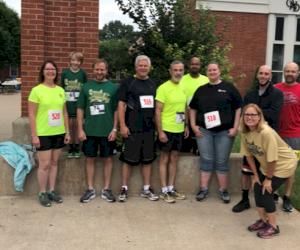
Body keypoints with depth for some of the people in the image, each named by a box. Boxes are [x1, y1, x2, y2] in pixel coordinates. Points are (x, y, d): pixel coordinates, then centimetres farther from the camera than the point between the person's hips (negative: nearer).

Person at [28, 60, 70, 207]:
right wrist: (34, 135, -13)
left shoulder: (60, 90, 7)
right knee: (44, 164, -1)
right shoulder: (36, 90, -7)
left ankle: (51, 190, 24)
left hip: (58, 133, 5)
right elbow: (31, 115, -9)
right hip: (43, 134, -5)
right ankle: (42, 193, 15)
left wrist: (67, 132, 9)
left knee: (54, 163, 12)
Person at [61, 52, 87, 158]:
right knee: (70, 125, 6)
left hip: (79, 103, 0)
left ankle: (76, 148, 18)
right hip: (68, 103, 0)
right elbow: (61, 88, 6)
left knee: (77, 125, 6)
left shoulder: (83, 73, -1)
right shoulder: (65, 72, 0)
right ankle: (70, 148, 18)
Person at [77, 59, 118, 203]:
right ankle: (90, 189, 20)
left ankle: (106, 189, 20)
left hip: (107, 131, 0)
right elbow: (80, 109, 3)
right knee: (90, 159, 8)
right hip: (89, 131, 1)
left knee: (108, 159, 8)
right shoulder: (86, 87, 3)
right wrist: (80, 129, -3)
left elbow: (117, 110, 2)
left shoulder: (113, 87, 1)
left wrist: (114, 129, -5)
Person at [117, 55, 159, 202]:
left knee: (147, 159, 10)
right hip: (132, 128, -4)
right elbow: (121, 104, -6)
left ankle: (146, 189, 21)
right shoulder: (128, 82, -2)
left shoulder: (154, 84, 11)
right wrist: (122, 125, -13)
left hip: (149, 128, 5)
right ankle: (124, 189, 14)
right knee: (128, 159, 2)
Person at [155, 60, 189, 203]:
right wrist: (160, 131, -18)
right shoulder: (163, 88, -12)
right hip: (166, 129, -6)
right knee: (164, 159, 4)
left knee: (174, 158, 13)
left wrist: (186, 126, 13)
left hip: (179, 130, 6)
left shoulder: (183, 88, 8)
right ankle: (164, 191, 12)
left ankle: (171, 188, 24)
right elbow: (158, 111, -14)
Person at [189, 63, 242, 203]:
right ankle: (203, 189, 13)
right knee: (206, 160, 5)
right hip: (204, 130, 2)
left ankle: (223, 190, 16)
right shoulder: (201, 90, 11)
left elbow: (238, 108, -1)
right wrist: (193, 125, 6)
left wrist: (235, 128, -7)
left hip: (225, 131, -2)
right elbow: (193, 108, 17)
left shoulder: (229, 88, 2)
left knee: (222, 161, 5)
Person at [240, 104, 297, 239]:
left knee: (266, 191, -8)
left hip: (284, 164, -7)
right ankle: (262, 220, 26)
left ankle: (273, 227, 11)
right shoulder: (245, 132, -12)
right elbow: (248, 154, -3)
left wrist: (268, 178, -17)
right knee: (257, 188, 4)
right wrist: (255, 174, 0)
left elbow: (272, 159, -28)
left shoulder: (266, 133, -34)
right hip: (266, 165, 7)